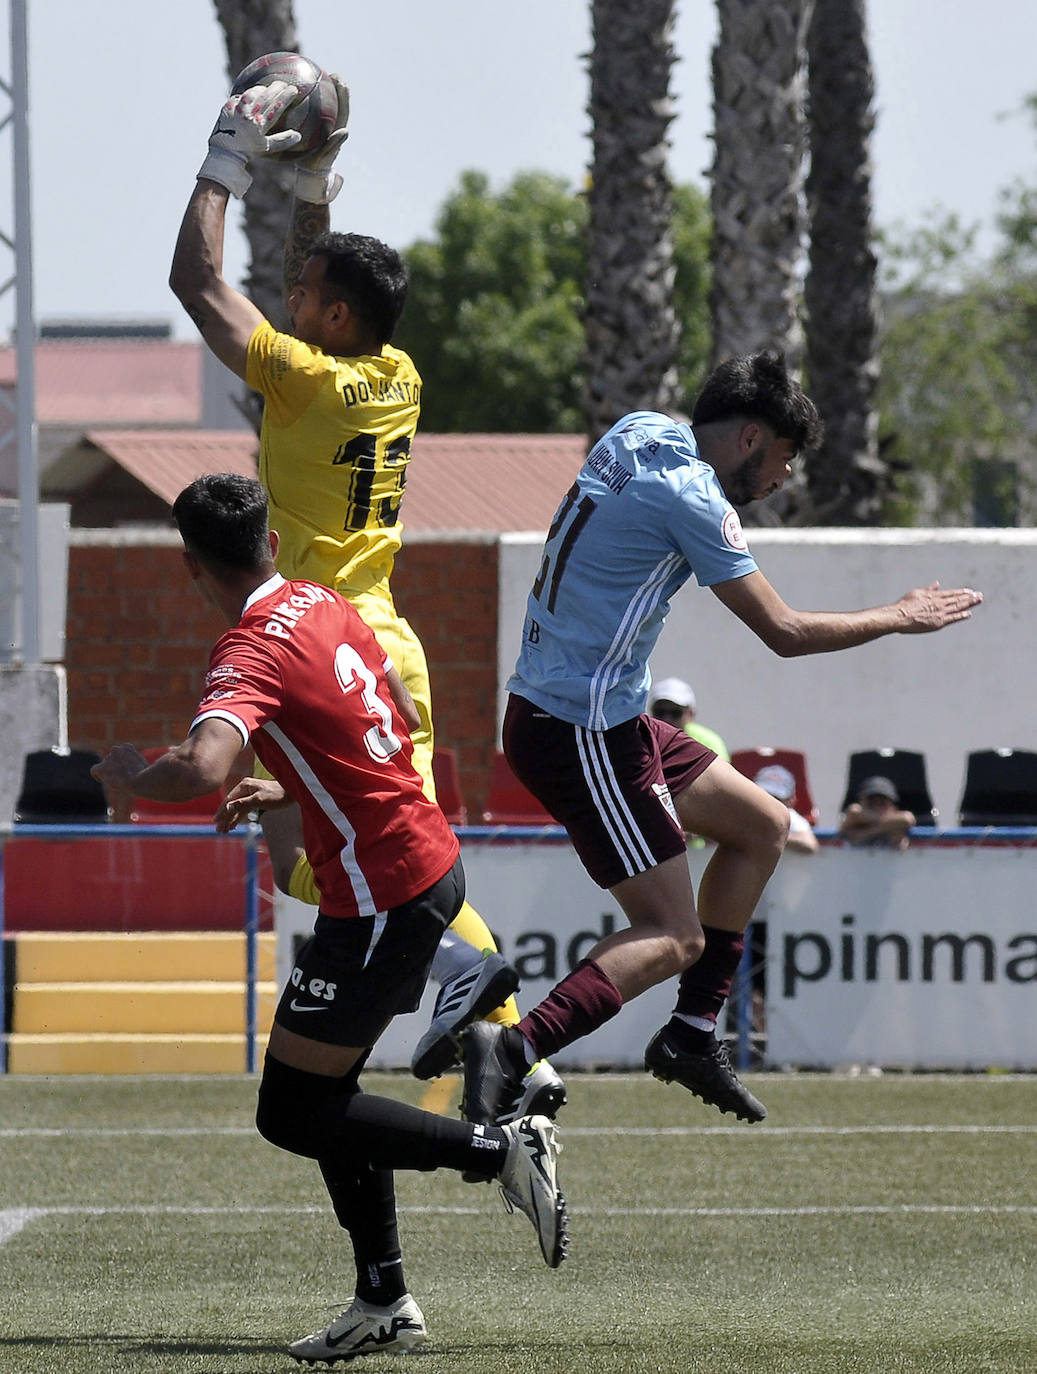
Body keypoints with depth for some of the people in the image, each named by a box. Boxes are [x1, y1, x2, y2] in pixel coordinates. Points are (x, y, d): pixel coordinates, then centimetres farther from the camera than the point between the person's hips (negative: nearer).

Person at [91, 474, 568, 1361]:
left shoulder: (252, 652, -19)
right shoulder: (327, 606, 9)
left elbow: (201, 769, -37)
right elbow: (400, 723, 23)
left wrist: (133, 779, -15)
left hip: (383, 898, -9)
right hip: (430, 863, 9)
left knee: (292, 1113, -1)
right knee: (325, 1092, 16)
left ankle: (502, 1151, -3)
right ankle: (385, 1304, 16)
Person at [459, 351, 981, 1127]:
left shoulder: (638, 434, 7)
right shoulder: (690, 496, -18)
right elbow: (784, 632, -14)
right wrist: (900, 619, 0)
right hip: (579, 735, -10)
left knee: (764, 825, 17)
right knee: (673, 938, -11)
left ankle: (693, 1033, 17)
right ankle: (514, 1050, -25)